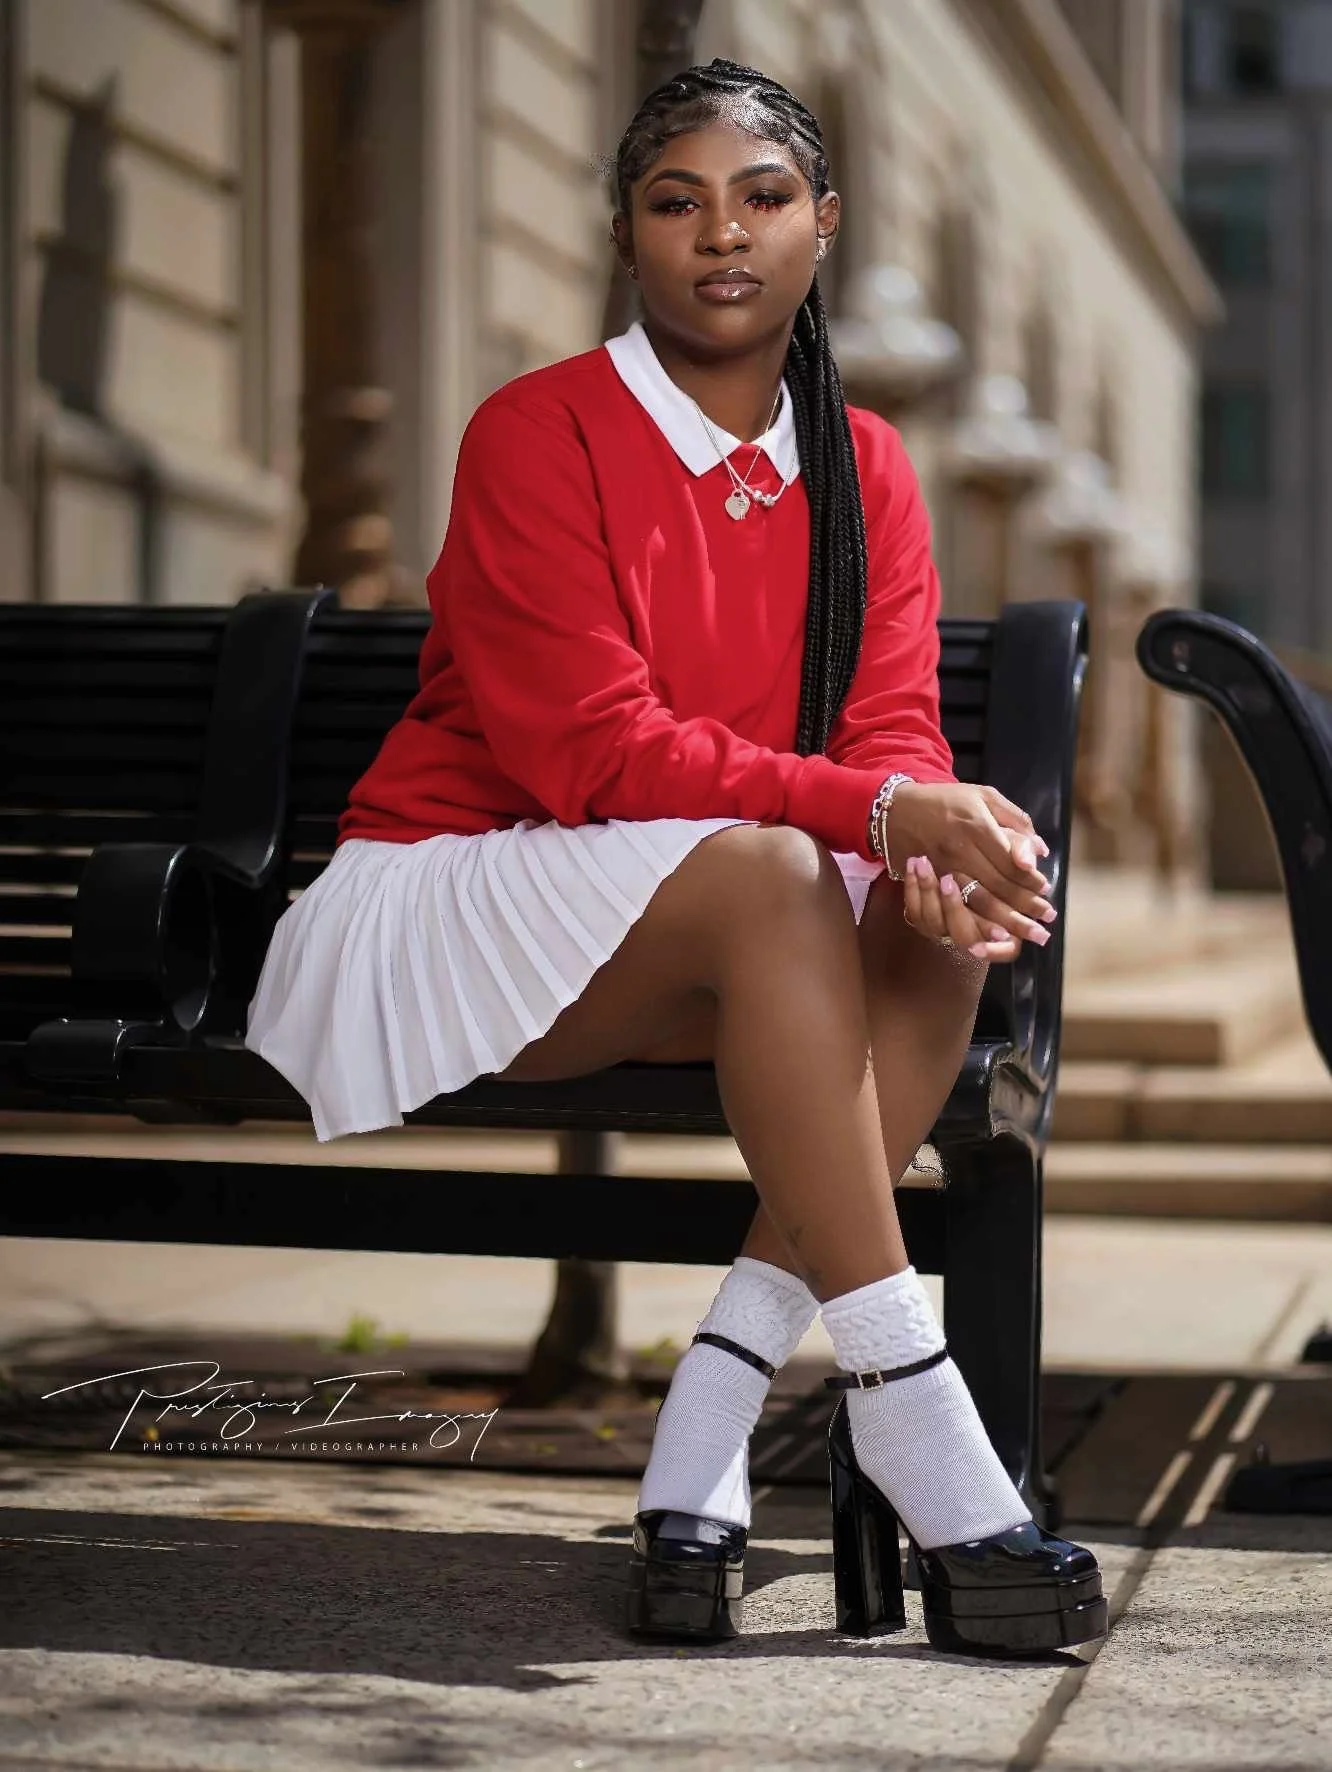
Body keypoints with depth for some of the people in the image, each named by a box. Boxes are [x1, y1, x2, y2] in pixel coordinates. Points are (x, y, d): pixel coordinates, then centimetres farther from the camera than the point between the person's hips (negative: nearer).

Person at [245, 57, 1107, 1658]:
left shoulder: (863, 471, 6)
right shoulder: (537, 435, -12)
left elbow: (897, 739, -5)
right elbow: (596, 753, -21)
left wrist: (941, 841, -30)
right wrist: (877, 809, -31)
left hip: (680, 952, 6)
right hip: (455, 897, -6)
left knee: (943, 914, -23)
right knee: (763, 874, -34)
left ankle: (705, 1439, -29)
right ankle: (923, 1462, -39)